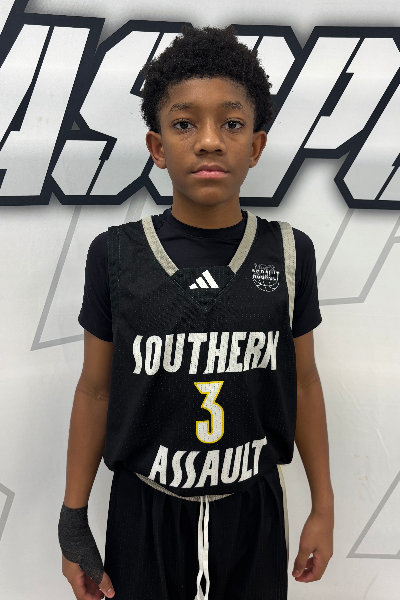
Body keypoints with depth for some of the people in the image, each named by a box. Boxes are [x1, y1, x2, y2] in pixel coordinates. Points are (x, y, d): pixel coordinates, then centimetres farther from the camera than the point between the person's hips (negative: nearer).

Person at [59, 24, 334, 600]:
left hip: (253, 507, 1)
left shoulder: (288, 253, -7)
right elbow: (95, 391, -4)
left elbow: (303, 383, 0)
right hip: (145, 509, 0)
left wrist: (323, 506, 7)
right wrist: (73, 523, 2)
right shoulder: (115, 255, -11)